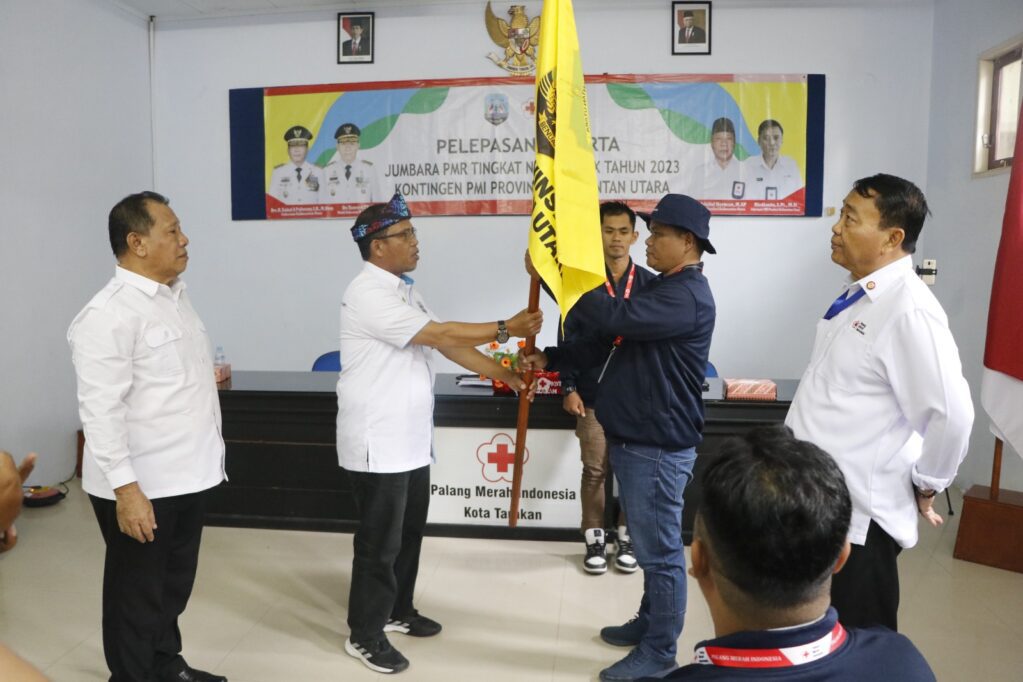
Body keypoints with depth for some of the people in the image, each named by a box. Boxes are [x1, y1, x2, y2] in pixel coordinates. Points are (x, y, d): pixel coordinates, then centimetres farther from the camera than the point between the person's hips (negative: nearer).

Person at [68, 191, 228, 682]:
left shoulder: (175, 295, 9)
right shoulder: (108, 314, -19)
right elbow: (101, 411, -23)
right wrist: (126, 490, -25)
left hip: (189, 475, 8)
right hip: (141, 487, -8)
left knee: (174, 585, 23)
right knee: (137, 595, 11)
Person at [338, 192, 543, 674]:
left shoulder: (403, 290, 11)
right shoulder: (369, 294, -19)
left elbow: (448, 344, 9)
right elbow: (438, 334, -24)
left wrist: (506, 376, 3)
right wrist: (506, 329, -18)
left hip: (410, 440, 9)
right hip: (378, 443, -9)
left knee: (408, 531, 20)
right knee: (380, 541, 3)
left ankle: (398, 612, 38)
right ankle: (365, 635, 21)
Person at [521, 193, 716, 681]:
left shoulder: (686, 296, -18)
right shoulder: (659, 289, 15)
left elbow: (612, 318, -30)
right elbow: (608, 343, 17)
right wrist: (550, 359, 4)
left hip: (658, 445, -10)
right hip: (633, 438, 10)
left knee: (660, 550, 3)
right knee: (649, 545, 21)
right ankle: (649, 622, 37)